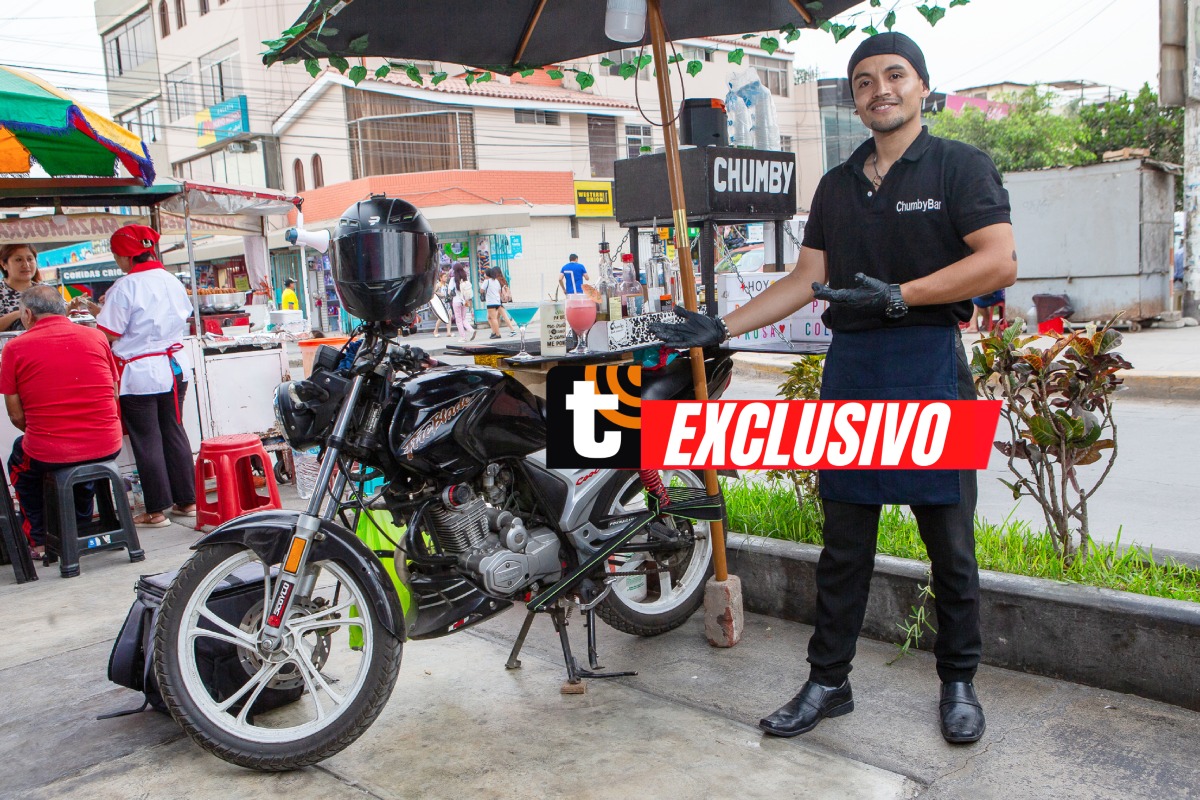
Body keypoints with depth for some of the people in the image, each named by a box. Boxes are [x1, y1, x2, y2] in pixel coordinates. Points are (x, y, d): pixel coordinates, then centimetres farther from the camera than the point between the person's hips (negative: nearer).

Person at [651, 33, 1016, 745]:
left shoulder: (960, 166, 0)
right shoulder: (837, 185, 16)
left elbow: (1000, 262, -12)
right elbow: (807, 280, 13)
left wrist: (898, 295, -19)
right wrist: (721, 327, 5)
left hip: (930, 365, -4)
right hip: (850, 366, 5)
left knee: (950, 542, 5)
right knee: (844, 542, 9)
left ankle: (959, 682, 22)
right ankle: (828, 682, 19)